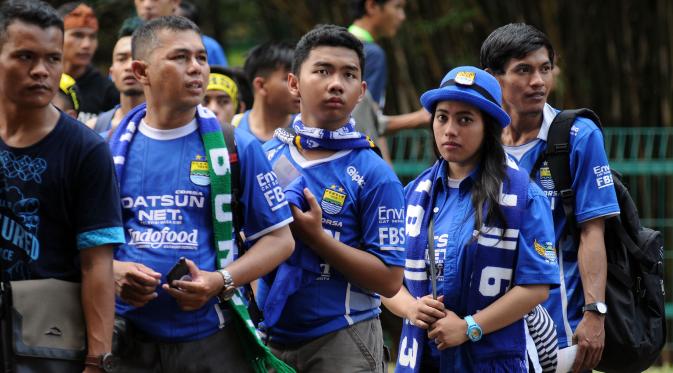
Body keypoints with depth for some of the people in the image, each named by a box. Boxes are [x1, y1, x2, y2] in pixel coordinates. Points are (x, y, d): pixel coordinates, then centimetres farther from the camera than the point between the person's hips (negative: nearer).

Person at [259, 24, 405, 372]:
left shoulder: (373, 174, -7)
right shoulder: (264, 159, 4)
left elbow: (389, 281, -11)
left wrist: (316, 236, -17)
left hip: (343, 343, -4)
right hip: (270, 338, 4)